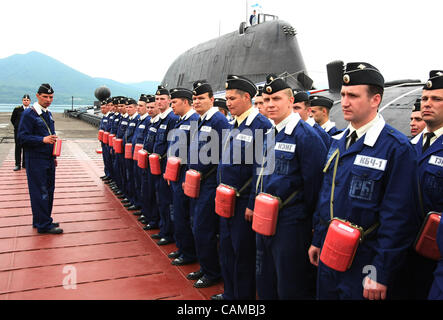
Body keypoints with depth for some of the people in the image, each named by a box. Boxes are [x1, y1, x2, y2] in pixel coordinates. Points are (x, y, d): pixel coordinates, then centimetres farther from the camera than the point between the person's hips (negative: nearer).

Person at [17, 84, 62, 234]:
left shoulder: (48, 113, 14)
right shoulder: (29, 114, -11)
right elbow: (22, 137, -14)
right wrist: (43, 139, -26)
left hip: (48, 159, 8)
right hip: (36, 160, -8)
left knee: (49, 190, 12)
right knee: (40, 192, -3)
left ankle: (41, 220, 25)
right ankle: (43, 225, 6)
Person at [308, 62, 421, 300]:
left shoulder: (396, 147, -16)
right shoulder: (338, 142, 6)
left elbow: (399, 218, -18)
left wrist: (381, 274, -17)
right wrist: (317, 241, 14)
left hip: (363, 263, -6)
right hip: (328, 254, 7)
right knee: (325, 295, 21)